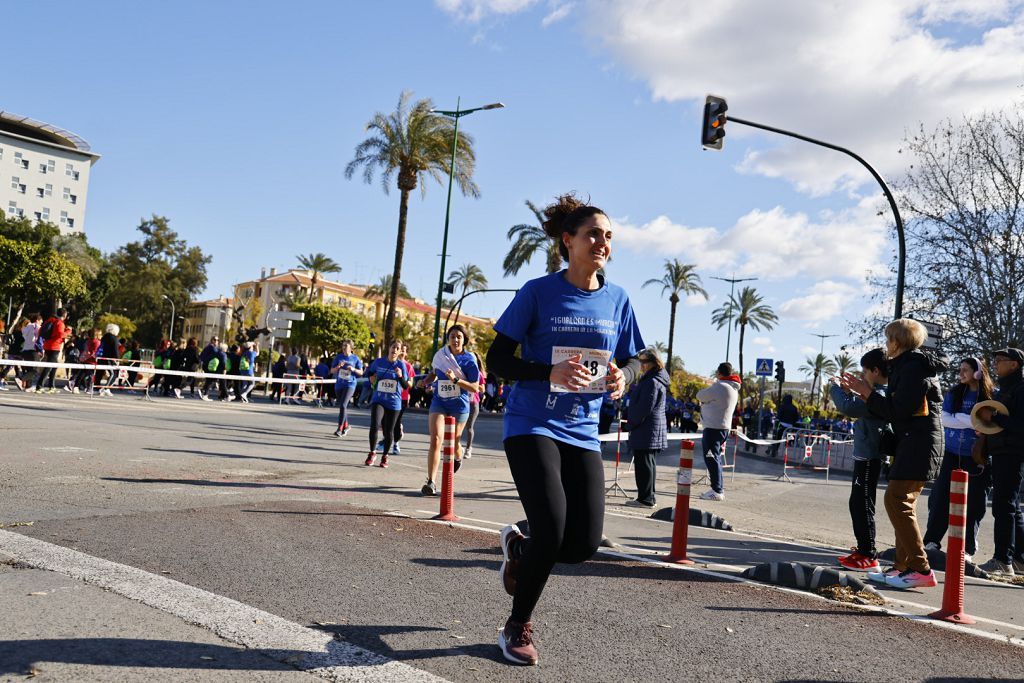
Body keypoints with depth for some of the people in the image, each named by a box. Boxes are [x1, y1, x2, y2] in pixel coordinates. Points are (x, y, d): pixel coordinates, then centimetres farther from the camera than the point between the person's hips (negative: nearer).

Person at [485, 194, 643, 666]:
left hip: (582, 432, 4)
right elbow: (498, 361, -6)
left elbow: (631, 359, 14)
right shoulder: (538, 292, -7)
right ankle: (518, 626, 12)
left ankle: (518, 546, 32)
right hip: (532, 425, -4)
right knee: (551, 530, -16)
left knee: (583, 544, -3)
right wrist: (550, 372, -23)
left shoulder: (617, 299, 4)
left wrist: (623, 377, -11)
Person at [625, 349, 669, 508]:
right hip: (653, 432, 11)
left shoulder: (652, 382, -16)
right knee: (649, 464, 14)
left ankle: (645, 499, -2)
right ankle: (649, 497, 21)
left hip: (646, 431, -11)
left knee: (643, 464, -6)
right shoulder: (652, 380, 17)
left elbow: (644, 407, -20)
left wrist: (631, 423, -10)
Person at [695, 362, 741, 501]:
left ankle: (717, 491, -6)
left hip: (713, 428, -10)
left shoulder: (719, 387, -19)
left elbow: (700, 396, -8)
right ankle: (719, 489, 21)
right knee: (716, 458, 17)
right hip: (724, 427, 10)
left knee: (712, 459, -6)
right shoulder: (733, 389, 13)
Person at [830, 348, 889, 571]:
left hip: (868, 458, -10)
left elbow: (848, 407, -27)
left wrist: (835, 388, -10)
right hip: (865, 456, 10)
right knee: (857, 504, 18)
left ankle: (869, 557, 3)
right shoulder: (881, 394, 11)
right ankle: (863, 550, 28)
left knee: (863, 505, -4)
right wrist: (845, 391, 10)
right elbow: (859, 407, 21)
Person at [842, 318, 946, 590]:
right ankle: (903, 567, 14)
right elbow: (894, 408, 18)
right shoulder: (905, 366, 17)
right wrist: (862, 393, 17)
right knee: (903, 503, 11)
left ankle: (921, 569, -13)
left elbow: (898, 412, -19)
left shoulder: (915, 367, -13)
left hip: (919, 442, -11)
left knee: (897, 500, -14)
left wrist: (867, 392, -12)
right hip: (911, 442, 11)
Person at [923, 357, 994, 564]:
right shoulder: (953, 394, 6)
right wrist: (972, 421, -17)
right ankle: (932, 541, 9)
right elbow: (945, 419, -6)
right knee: (941, 499, 1)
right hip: (952, 455, 2)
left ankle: (967, 549, 11)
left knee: (973, 503, 2)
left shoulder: (991, 397, -2)